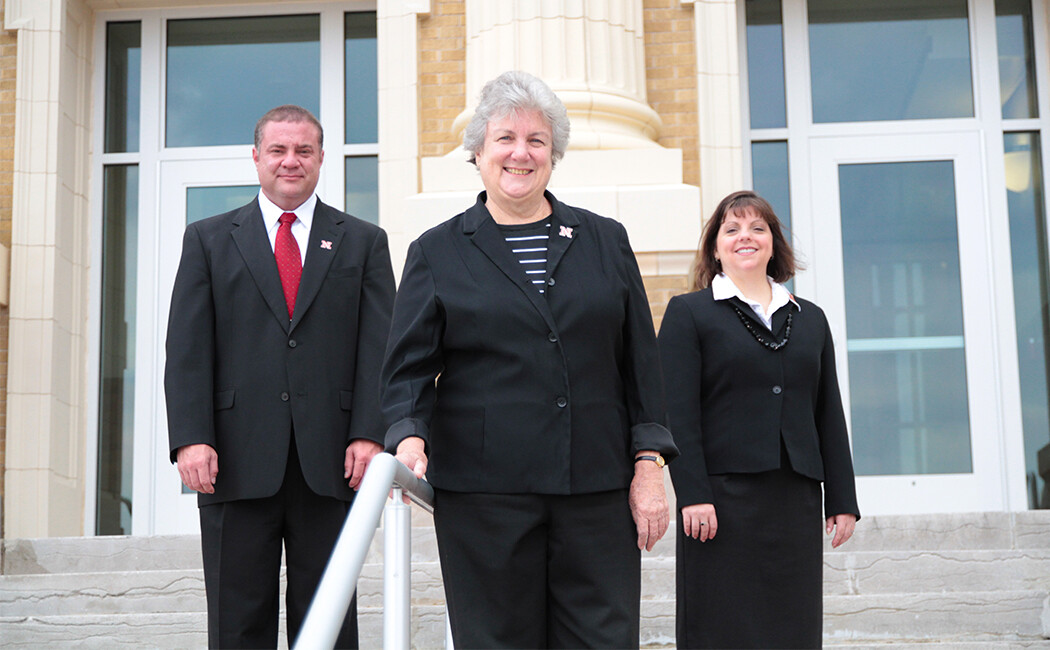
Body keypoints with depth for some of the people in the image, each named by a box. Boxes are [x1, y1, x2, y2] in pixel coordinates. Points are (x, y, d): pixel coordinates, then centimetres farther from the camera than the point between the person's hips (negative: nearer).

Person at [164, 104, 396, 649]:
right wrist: (191, 438, -8)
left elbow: (380, 348, 5)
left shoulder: (363, 242, 13)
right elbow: (187, 350, 5)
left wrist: (370, 434, -9)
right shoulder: (208, 239, 13)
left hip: (331, 460, 0)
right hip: (238, 458, 0)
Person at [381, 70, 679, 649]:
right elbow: (408, 367, 4)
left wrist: (649, 465, 4)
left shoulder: (606, 242, 13)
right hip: (483, 494, -1)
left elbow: (640, 362, 12)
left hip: (597, 492, 2)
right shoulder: (437, 253, 9)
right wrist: (410, 438, -16)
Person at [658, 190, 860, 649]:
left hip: (796, 501, 4)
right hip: (723, 496, -4)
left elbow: (830, 415, 15)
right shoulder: (688, 313, 4)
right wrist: (693, 495, -14)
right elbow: (678, 412, -5)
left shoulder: (810, 318, 17)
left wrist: (843, 500, 9)